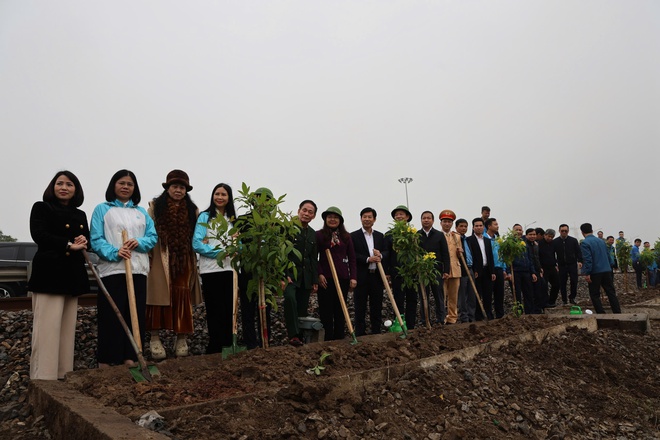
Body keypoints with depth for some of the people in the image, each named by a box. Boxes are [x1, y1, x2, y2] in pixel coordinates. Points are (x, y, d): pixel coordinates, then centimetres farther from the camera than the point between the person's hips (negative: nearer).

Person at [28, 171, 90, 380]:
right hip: (50, 272, -6)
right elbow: (39, 235, -11)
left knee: (67, 327, 7)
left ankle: (63, 376, 12)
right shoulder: (41, 207, 4)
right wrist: (69, 245, -19)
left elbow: (88, 240, 13)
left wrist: (84, 240, -10)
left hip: (73, 275, 6)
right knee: (48, 327, -9)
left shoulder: (80, 215, 19)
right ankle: (43, 379, -4)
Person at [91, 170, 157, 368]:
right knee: (110, 317, -3)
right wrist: (115, 252, -20)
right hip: (112, 270, -4)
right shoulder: (102, 209, 5)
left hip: (138, 270, 4)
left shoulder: (142, 212, 17)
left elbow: (153, 237, 10)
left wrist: (138, 242, -11)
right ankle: (105, 361, 6)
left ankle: (130, 358, 15)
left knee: (136, 316, 6)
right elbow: (95, 239, -4)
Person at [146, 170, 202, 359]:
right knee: (160, 298, -2)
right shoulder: (155, 206, 6)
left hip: (185, 262, 2)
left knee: (183, 299, 2)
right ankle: (155, 339, 8)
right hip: (161, 261, -2)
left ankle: (182, 339, 11)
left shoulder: (192, 210, 13)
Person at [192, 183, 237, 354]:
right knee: (215, 311, 1)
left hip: (229, 270, 4)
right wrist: (220, 252, -14)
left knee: (229, 310, 8)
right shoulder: (205, 216, 1)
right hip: (211, 271, -4)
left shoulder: (233, 220, 14)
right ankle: (215, 349, 12)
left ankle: (227, 346, 19)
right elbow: (197, 243, -9)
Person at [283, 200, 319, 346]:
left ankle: (300, 337, 16)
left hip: (305, 277, 6)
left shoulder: (313, 234, 15)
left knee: (303, 309, 5)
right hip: (290, 274, -6)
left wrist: (315, 281, 12)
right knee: (290, 297, -30)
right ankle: (293, 335, -25)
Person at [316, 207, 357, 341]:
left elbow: (352, 258, 9)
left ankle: (339, 339, 18)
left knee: (340, 310, 9)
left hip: (343, 278, 3)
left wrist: (353, 277, 2)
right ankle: (327, 340, 10)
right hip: (325, 278, -3)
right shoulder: (319, 235, 0)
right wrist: (319, 274, -11)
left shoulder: (346, 236, 10)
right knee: (326, 311, 2)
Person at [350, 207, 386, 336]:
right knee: (360, 309, 3)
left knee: (377, 308, 10)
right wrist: (368, 259, -18)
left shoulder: (380, 236, 15)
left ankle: (376, 334, 20)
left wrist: (380, 255, -12)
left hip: (377, 276, 4)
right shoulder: (354, 236, 1)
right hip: (361, 277, -4)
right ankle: (360, 335, 9)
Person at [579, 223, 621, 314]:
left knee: (595, 295, 4)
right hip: (607, 270, 6)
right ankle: (618, 313, 10)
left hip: (595, 272, -6)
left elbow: (587, 259, -18)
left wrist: (587, 273, -16)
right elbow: (608, 255, 16)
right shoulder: (601, 241, 11)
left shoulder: (585, 243, -10)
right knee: (611, 293, 10)